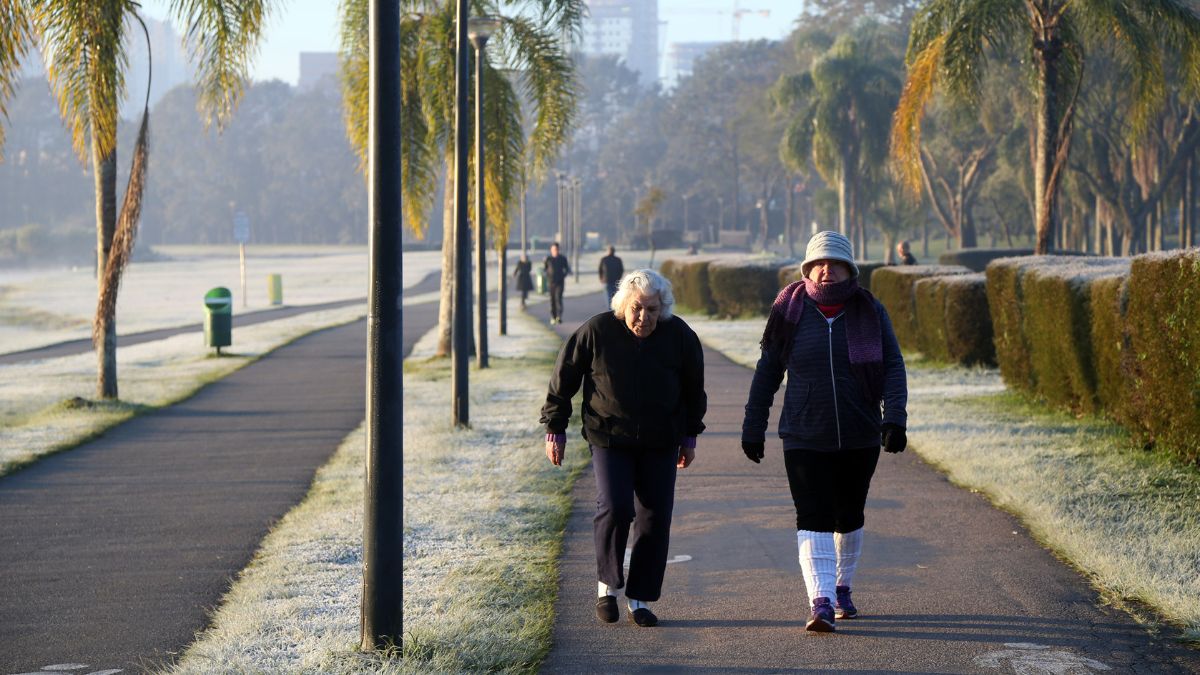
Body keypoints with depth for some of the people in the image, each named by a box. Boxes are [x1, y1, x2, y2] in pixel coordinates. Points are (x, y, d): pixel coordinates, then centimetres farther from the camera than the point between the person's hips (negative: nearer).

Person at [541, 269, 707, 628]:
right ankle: (607, 585, 4)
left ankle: (640, 599, 9)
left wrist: (690, 435, 15)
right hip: (609, 439, -2)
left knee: (655, 519, -1)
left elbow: (693, 389, 13)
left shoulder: (679, 335, -2)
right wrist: (555, 428, 1)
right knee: (615, 509, -17)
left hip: (660, 443, 2)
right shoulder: (596, 331, -10)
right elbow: (564, 378, 0)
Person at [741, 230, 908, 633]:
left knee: (849, 518, 15)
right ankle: (821, 603, -19)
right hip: (804, 439, -2)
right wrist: (753, 428, 5)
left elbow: (893, 367, -4)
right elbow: (767, 371, 5)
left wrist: (894, 419, -19)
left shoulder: (870, 312, 0)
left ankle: (842, 587, 35)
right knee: (813, 520, -12)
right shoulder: (791, 312, -1)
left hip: (859, 438, 2)